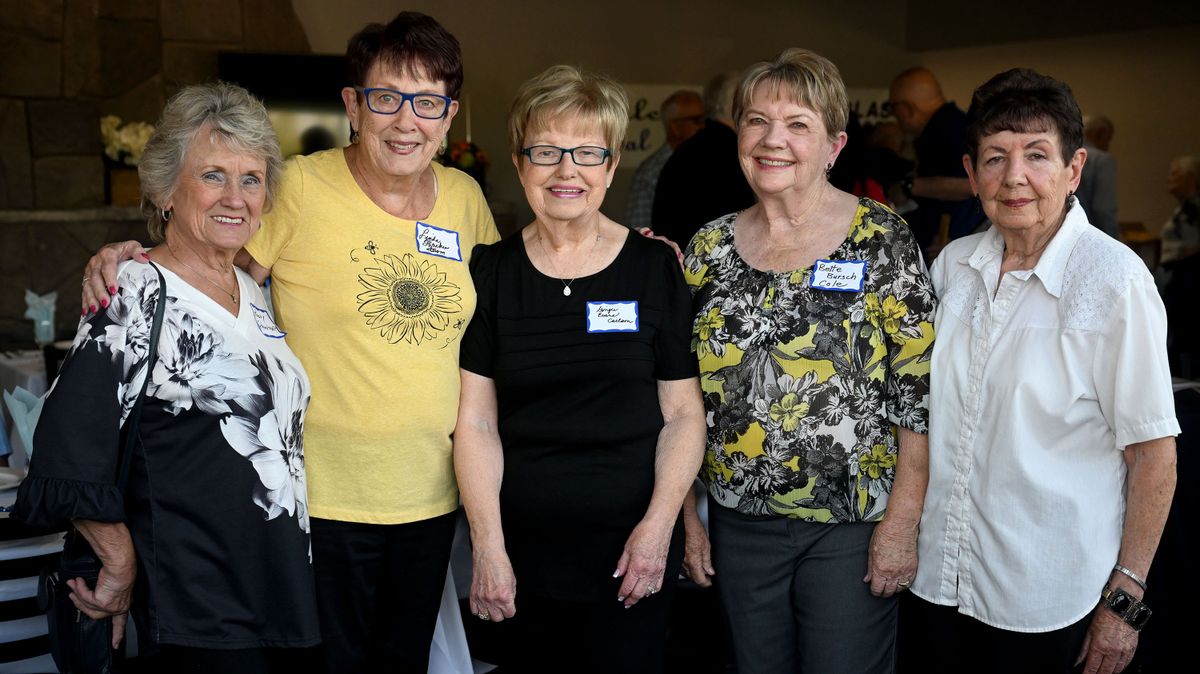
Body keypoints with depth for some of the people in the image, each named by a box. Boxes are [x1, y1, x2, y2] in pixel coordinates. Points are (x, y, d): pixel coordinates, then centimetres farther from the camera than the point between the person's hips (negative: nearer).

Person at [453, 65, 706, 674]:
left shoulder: (655, 267, 0)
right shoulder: (491, 271, 2)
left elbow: (683, 413, 1)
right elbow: (476, 421, -1)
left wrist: (658, 525, -9)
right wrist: (487, 547, -7)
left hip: (632, 549, 0)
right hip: (522, 549, 1)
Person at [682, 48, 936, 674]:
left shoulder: (882, 239, -8)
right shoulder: (709, 246, 2)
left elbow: (919, 391, -9)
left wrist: (901, 521, -12)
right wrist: (686, 515, 6)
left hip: (851, 526, -3)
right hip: (740, 519, 4)